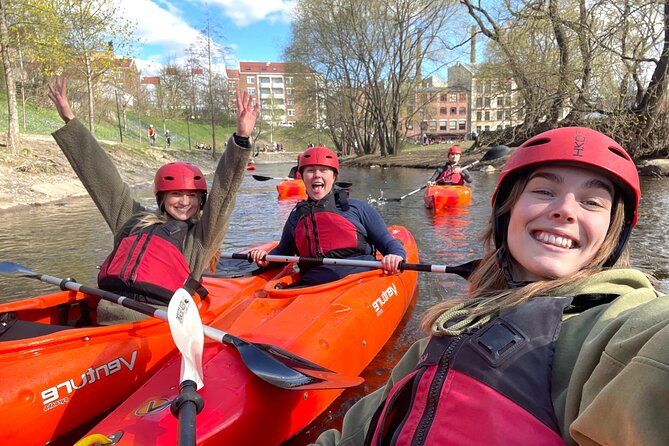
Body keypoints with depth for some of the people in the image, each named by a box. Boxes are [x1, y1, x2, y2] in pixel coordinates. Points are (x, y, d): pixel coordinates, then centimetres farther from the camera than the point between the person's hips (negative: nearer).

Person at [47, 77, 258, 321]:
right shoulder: (134, 218, 24)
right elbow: (102, 175, 27)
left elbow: (223, 191, 1)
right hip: (108, 317, 3)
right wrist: (69, 120, 31)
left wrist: (241, 138, -9)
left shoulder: (200, 236, 14)